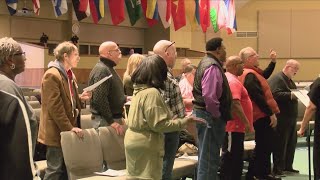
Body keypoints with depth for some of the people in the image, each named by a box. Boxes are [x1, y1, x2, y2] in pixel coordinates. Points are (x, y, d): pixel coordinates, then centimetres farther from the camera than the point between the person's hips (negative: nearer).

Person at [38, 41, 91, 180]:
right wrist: (69, 128, -20)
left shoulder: (70, 74, 15)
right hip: (57, 131, -9)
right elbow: (55, 106, -20)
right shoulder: (52, 75, -15)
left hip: (68, 130, 9)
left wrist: (80, 98, 4)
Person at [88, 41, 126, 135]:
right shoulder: (101, 70, -17)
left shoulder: (109, 68, 17)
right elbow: (99, 99, -24)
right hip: (105, 120, -10)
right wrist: (111, 122, -23)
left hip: (114, 117, 10)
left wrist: (125, 98, 19)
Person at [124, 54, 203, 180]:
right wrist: (184, 122, -15)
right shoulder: (152, 93, -19)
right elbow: (159, 125, -20)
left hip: (133, 140, 9)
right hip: (145, 145, -9)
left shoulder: (139, 90, 9)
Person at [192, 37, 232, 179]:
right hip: (209, 116, -11)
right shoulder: (213, 67, -18)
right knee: (209, 158, -5)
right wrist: (217, 115, -17)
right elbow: (209, 96, -29)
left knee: (207, 157, 19)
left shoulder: (206, 63, 16)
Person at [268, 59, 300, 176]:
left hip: (291, 117, 10)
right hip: (282, 118, -10)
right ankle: (277, 168, 2)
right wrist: (290, 95, -30)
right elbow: (275, 94, -26)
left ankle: (288, 166, 23)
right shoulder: (277, 79, -13)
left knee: (291, 143, 13)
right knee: (281, 144, -4)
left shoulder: (289, 80, 20)